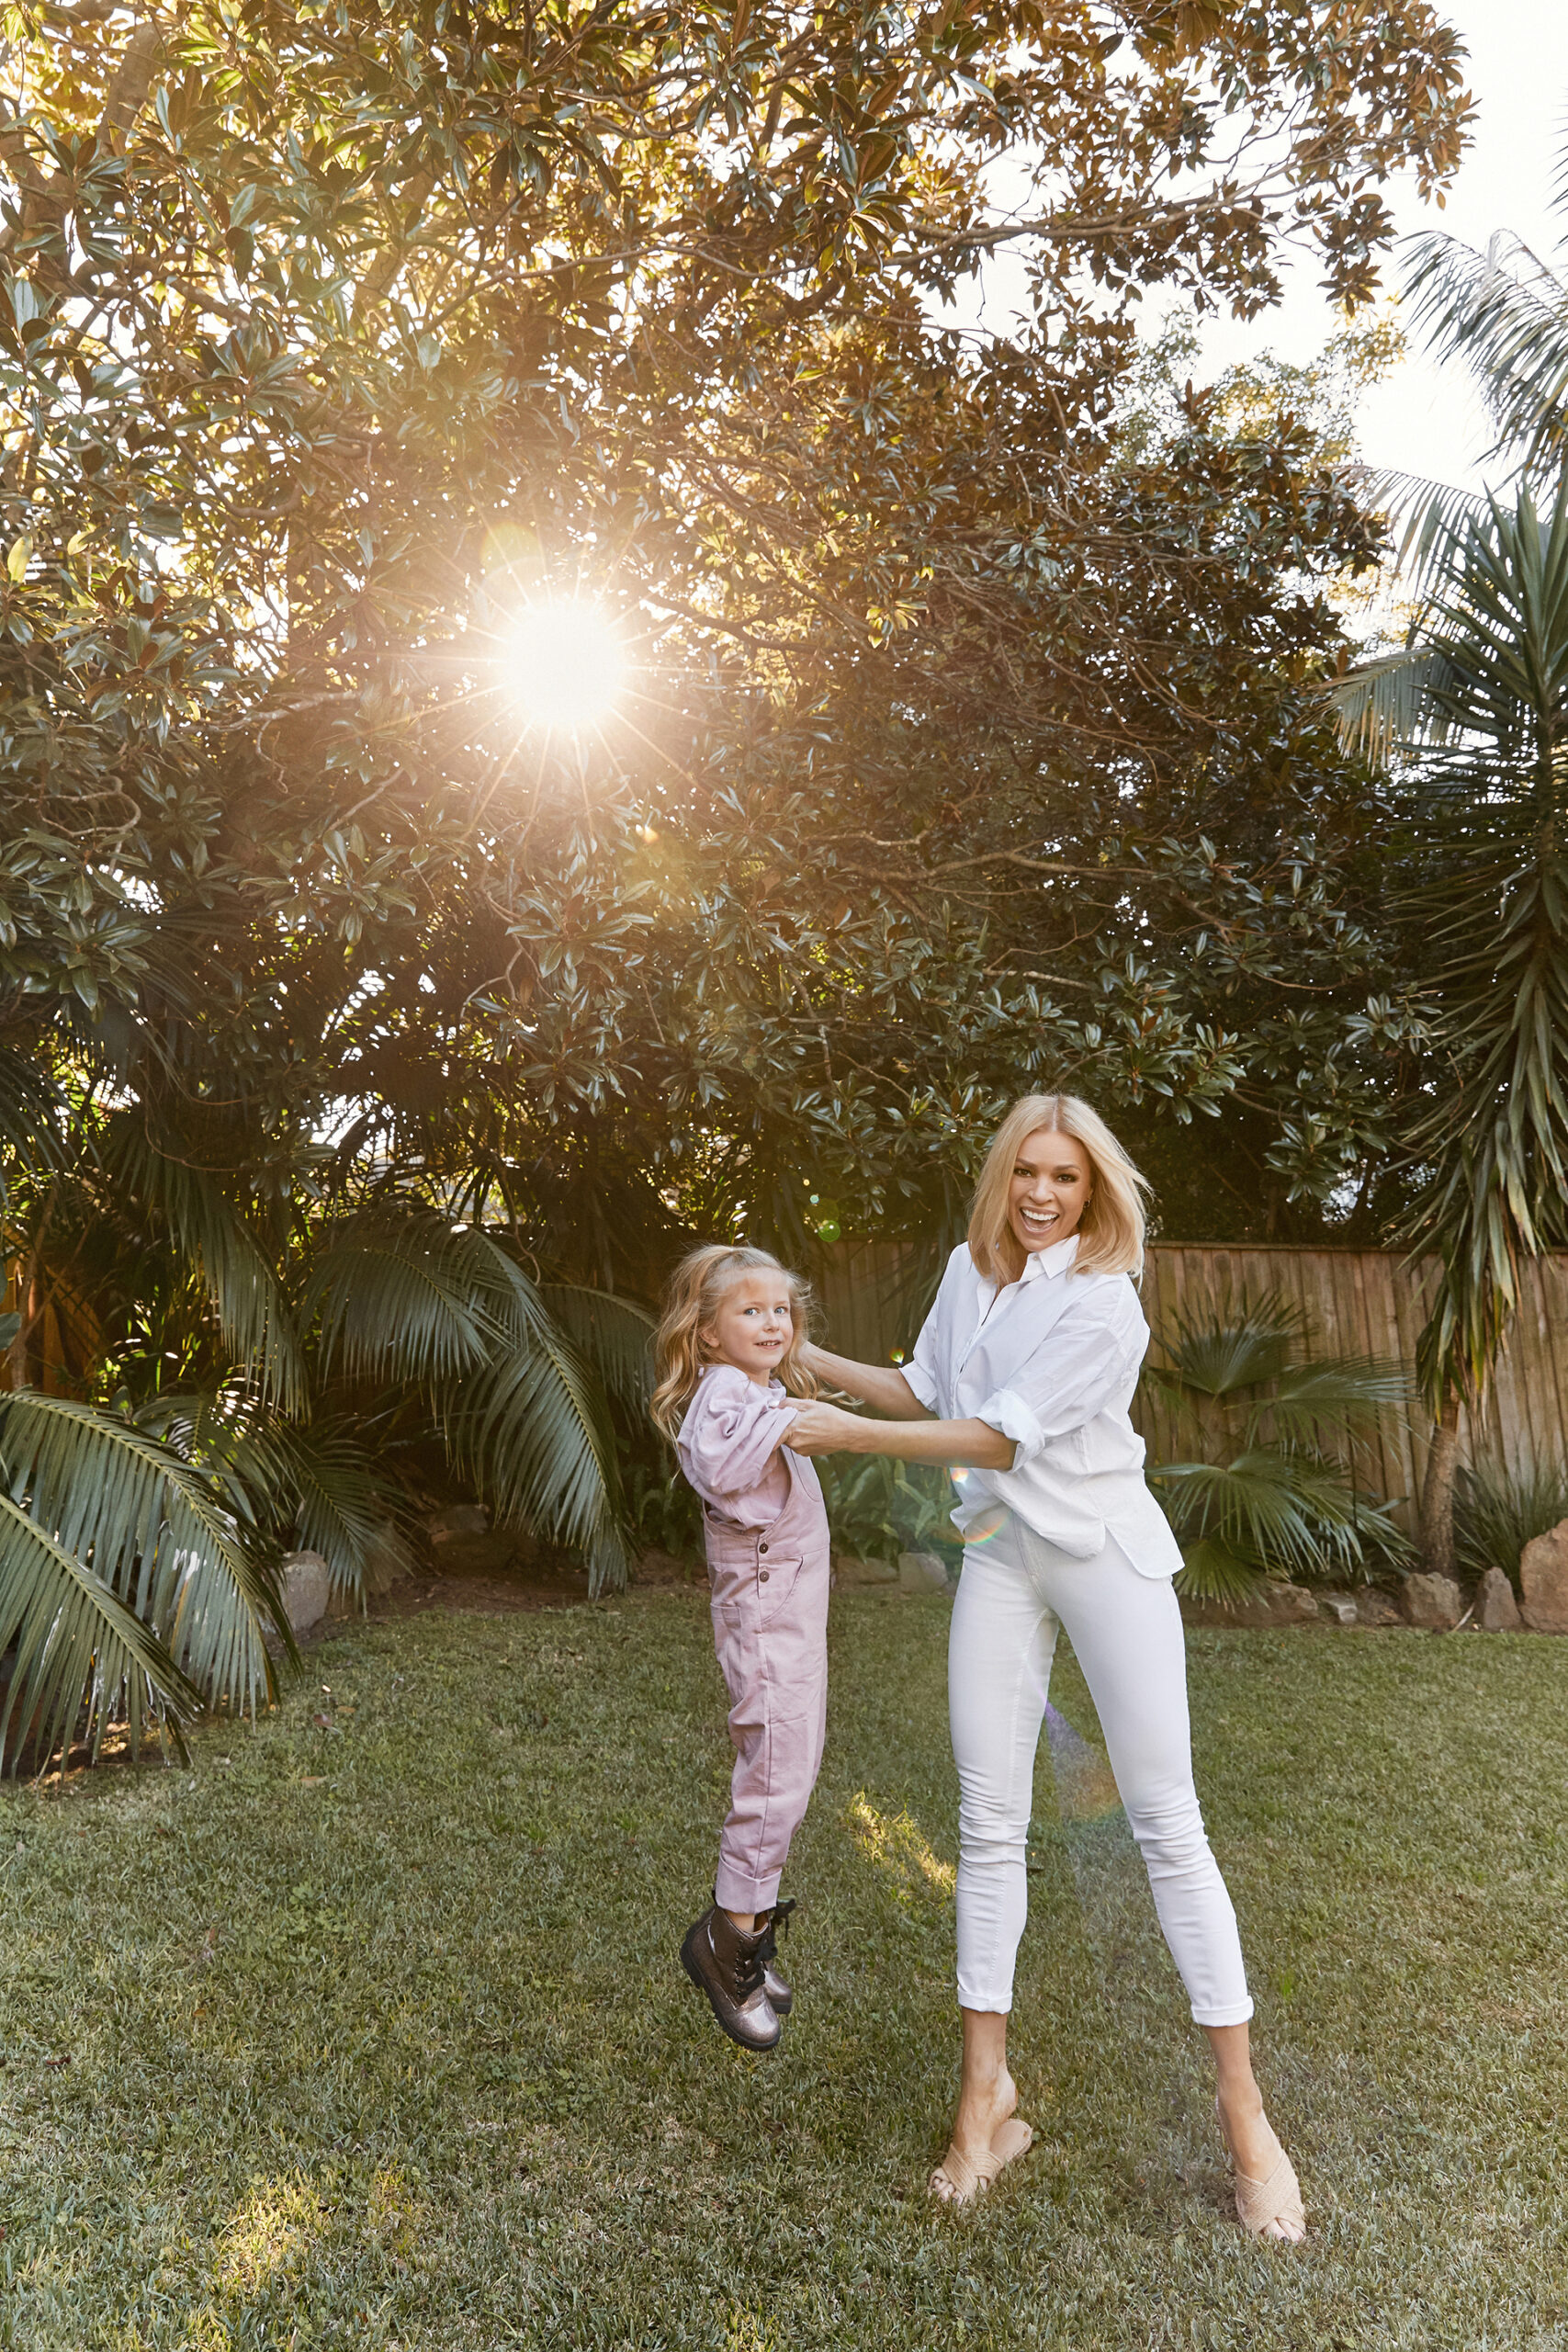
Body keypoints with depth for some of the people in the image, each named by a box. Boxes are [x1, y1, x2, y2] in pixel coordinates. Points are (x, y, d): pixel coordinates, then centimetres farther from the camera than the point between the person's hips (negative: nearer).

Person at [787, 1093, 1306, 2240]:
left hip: (1105, 1553, -5)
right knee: (989, 1825, 5)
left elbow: (1000, 1437, -19)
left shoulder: (1103, 1303, -16)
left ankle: (1244, 2110, 15)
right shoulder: (971, 1270, 5)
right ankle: (987, 2092, 19)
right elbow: (926, 1392, 14)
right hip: (1001, 1554, 5)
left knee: (1167, 1823, 1)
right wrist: (811, 1357, 12)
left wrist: (852, 1434, -18)